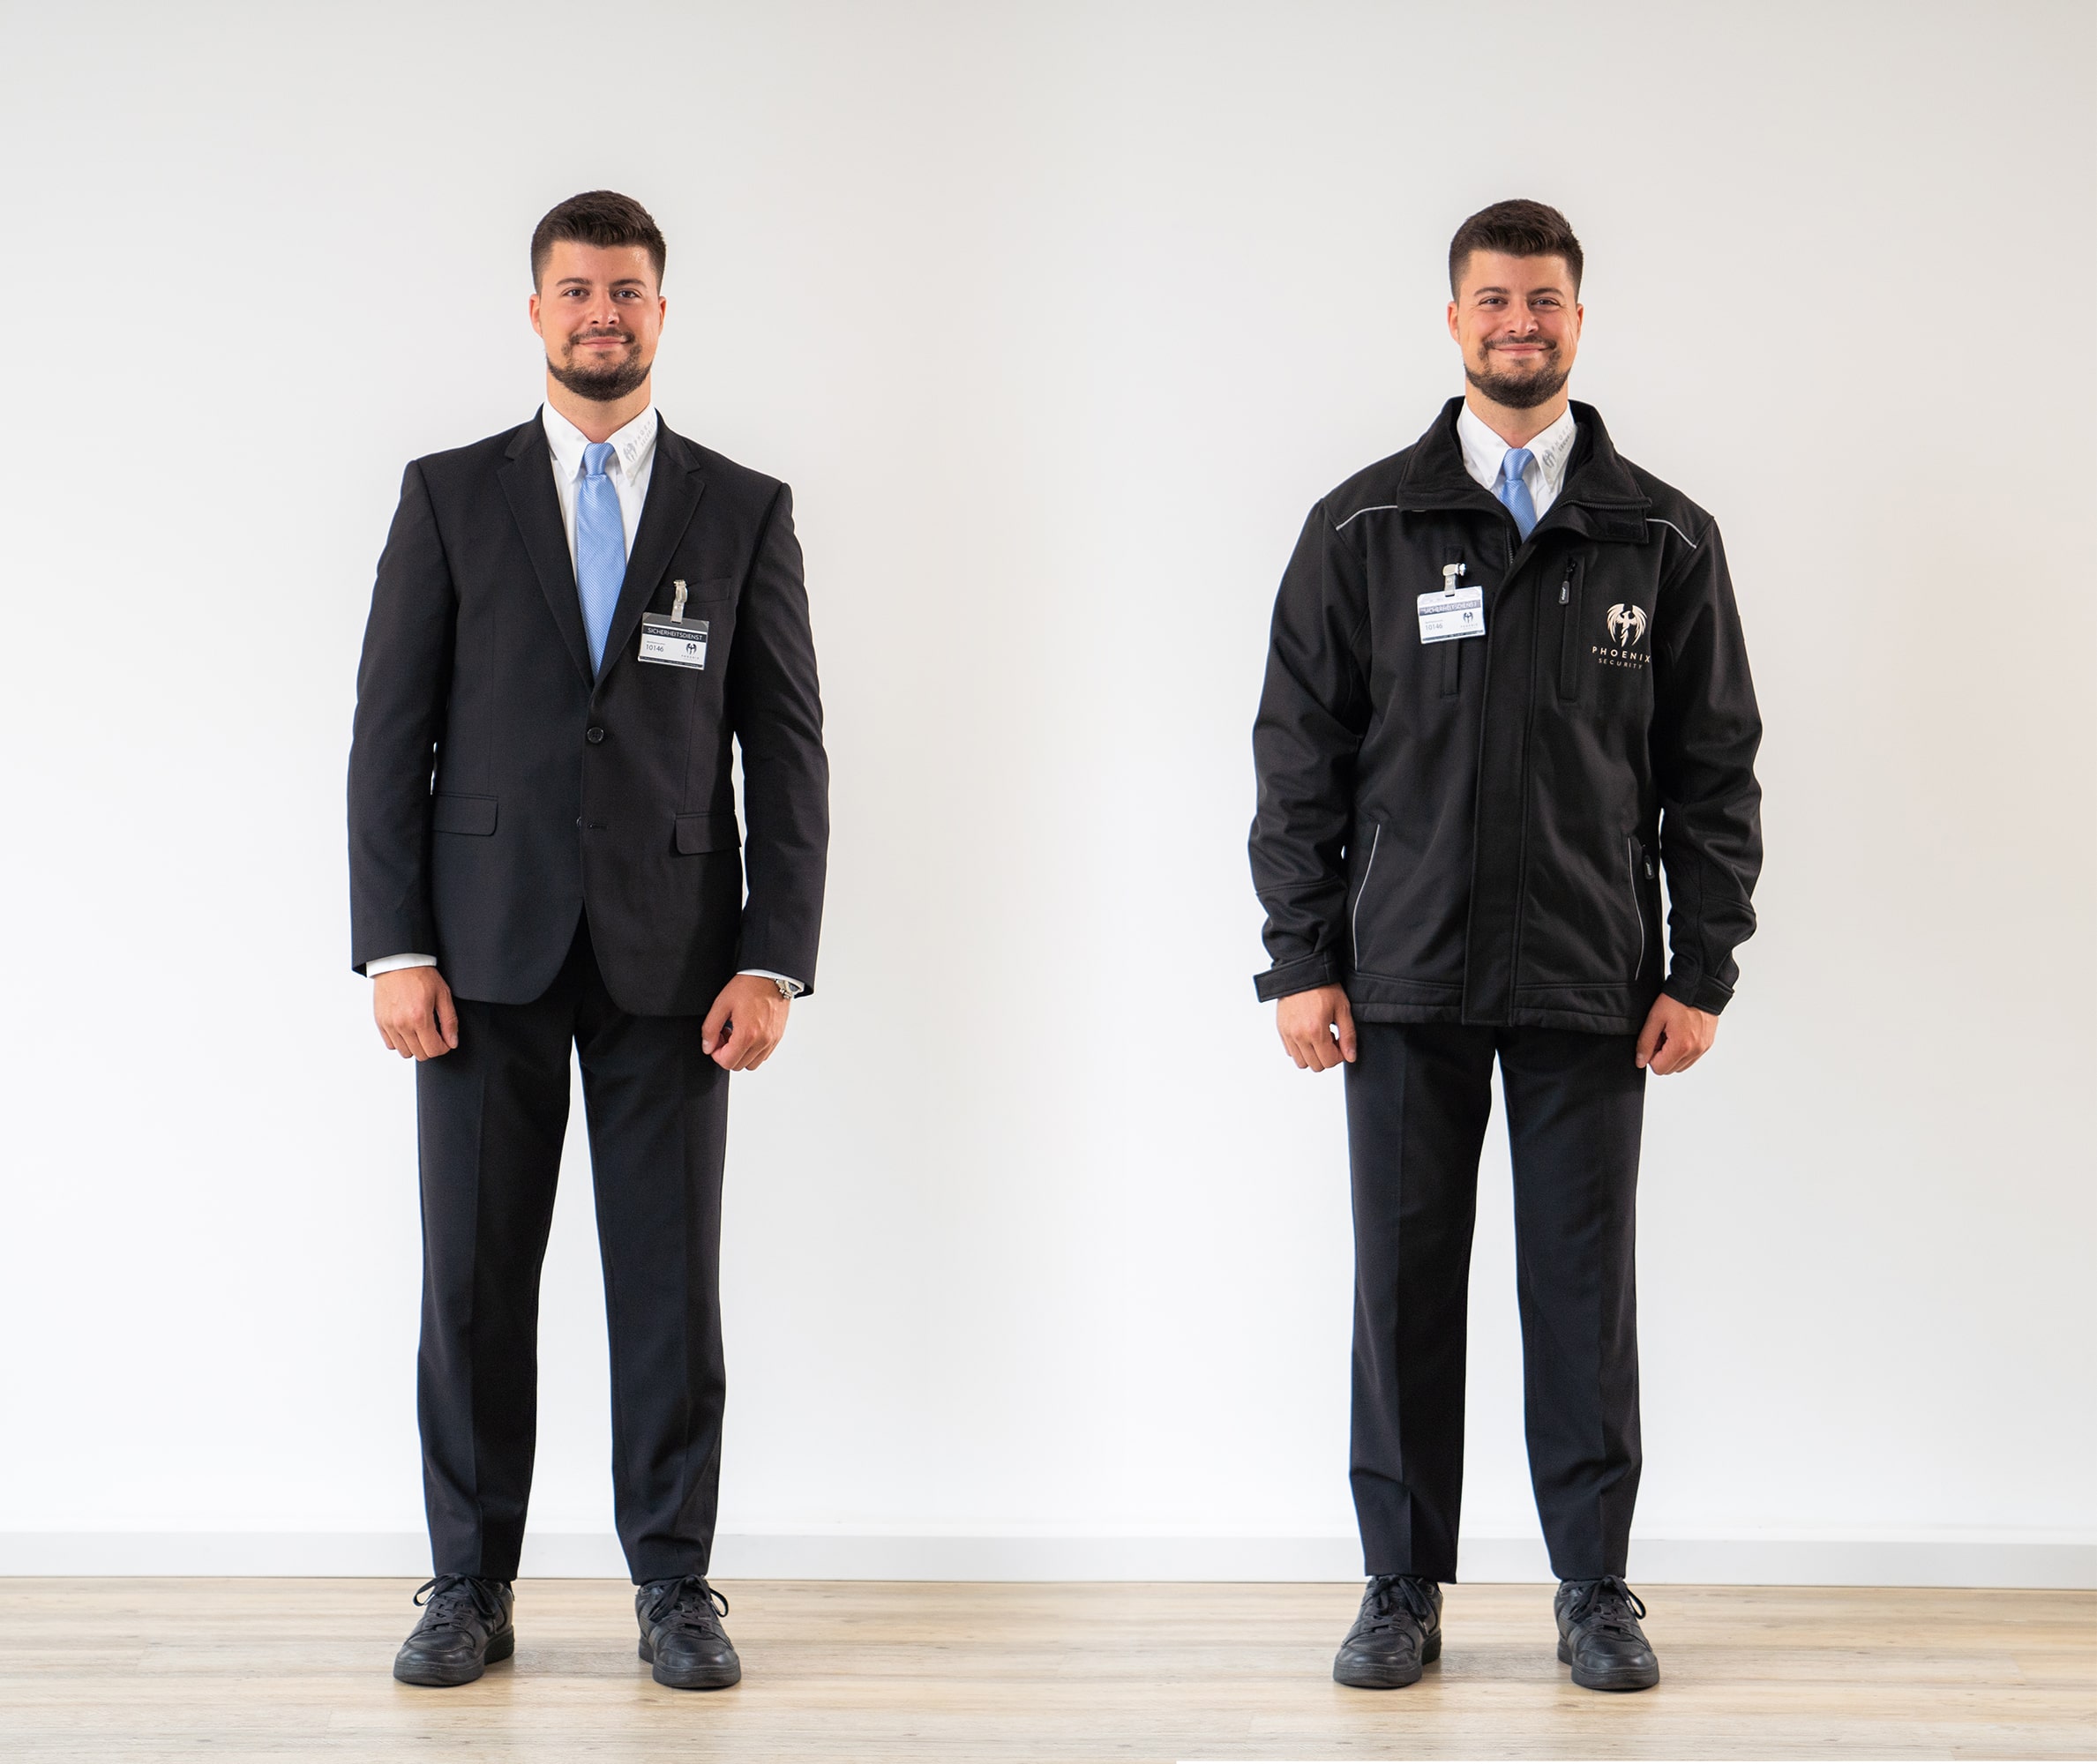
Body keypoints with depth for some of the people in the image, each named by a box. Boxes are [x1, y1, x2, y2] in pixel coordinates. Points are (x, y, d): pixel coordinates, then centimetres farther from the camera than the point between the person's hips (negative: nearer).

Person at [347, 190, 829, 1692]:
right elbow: (392, 733, 3)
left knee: (672, 1277, 3)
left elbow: (787, 749, 4)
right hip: (488, 946, 0)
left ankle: (676, 1584, 14)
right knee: (474, 1273, 4)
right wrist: (393, 946, -5)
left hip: (670, 950, 0)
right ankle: (471, 1586, 15)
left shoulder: (745, 513, 7)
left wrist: (775, 960, -5)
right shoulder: (450, 497, 6)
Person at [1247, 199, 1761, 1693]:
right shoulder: (1364, 530, 3)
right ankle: (1403, 1588, 16)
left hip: (1591, 991, 0)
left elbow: (1714, 771, 6)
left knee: (1585, 1287, 5)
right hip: (1405, 984, 0)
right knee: (1404, 1285, 5)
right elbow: (1300, 757, 3)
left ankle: (1596, 1587, 17)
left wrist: (1700, 972, 0)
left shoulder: (1665, 539, 5)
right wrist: (1300, 963, -2)